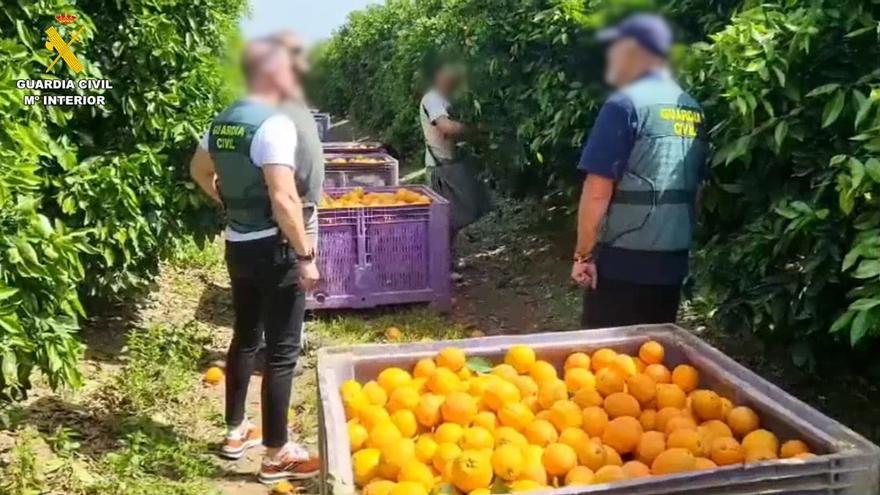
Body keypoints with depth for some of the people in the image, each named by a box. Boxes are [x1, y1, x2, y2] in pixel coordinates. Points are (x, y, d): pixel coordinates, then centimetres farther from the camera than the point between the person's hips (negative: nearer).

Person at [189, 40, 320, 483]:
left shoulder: (223, 121, 8)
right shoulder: (274, 125, -19)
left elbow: (200, 171, 23)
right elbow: (284, 200, -26)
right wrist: (305, 255, -20)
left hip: (238, 245, 9)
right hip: (273, 250, -9)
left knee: (245, 337, 20)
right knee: (282, 351, 1)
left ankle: (236, 431, 34)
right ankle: (277, 454, 12)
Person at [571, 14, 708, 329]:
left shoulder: (626, 105, -12)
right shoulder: (694, 110, 9)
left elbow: (598, 190, -16)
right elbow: (694, 187, 16)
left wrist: (583, 254, -8)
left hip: (623, 260, -7)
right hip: (674, 260, 7)